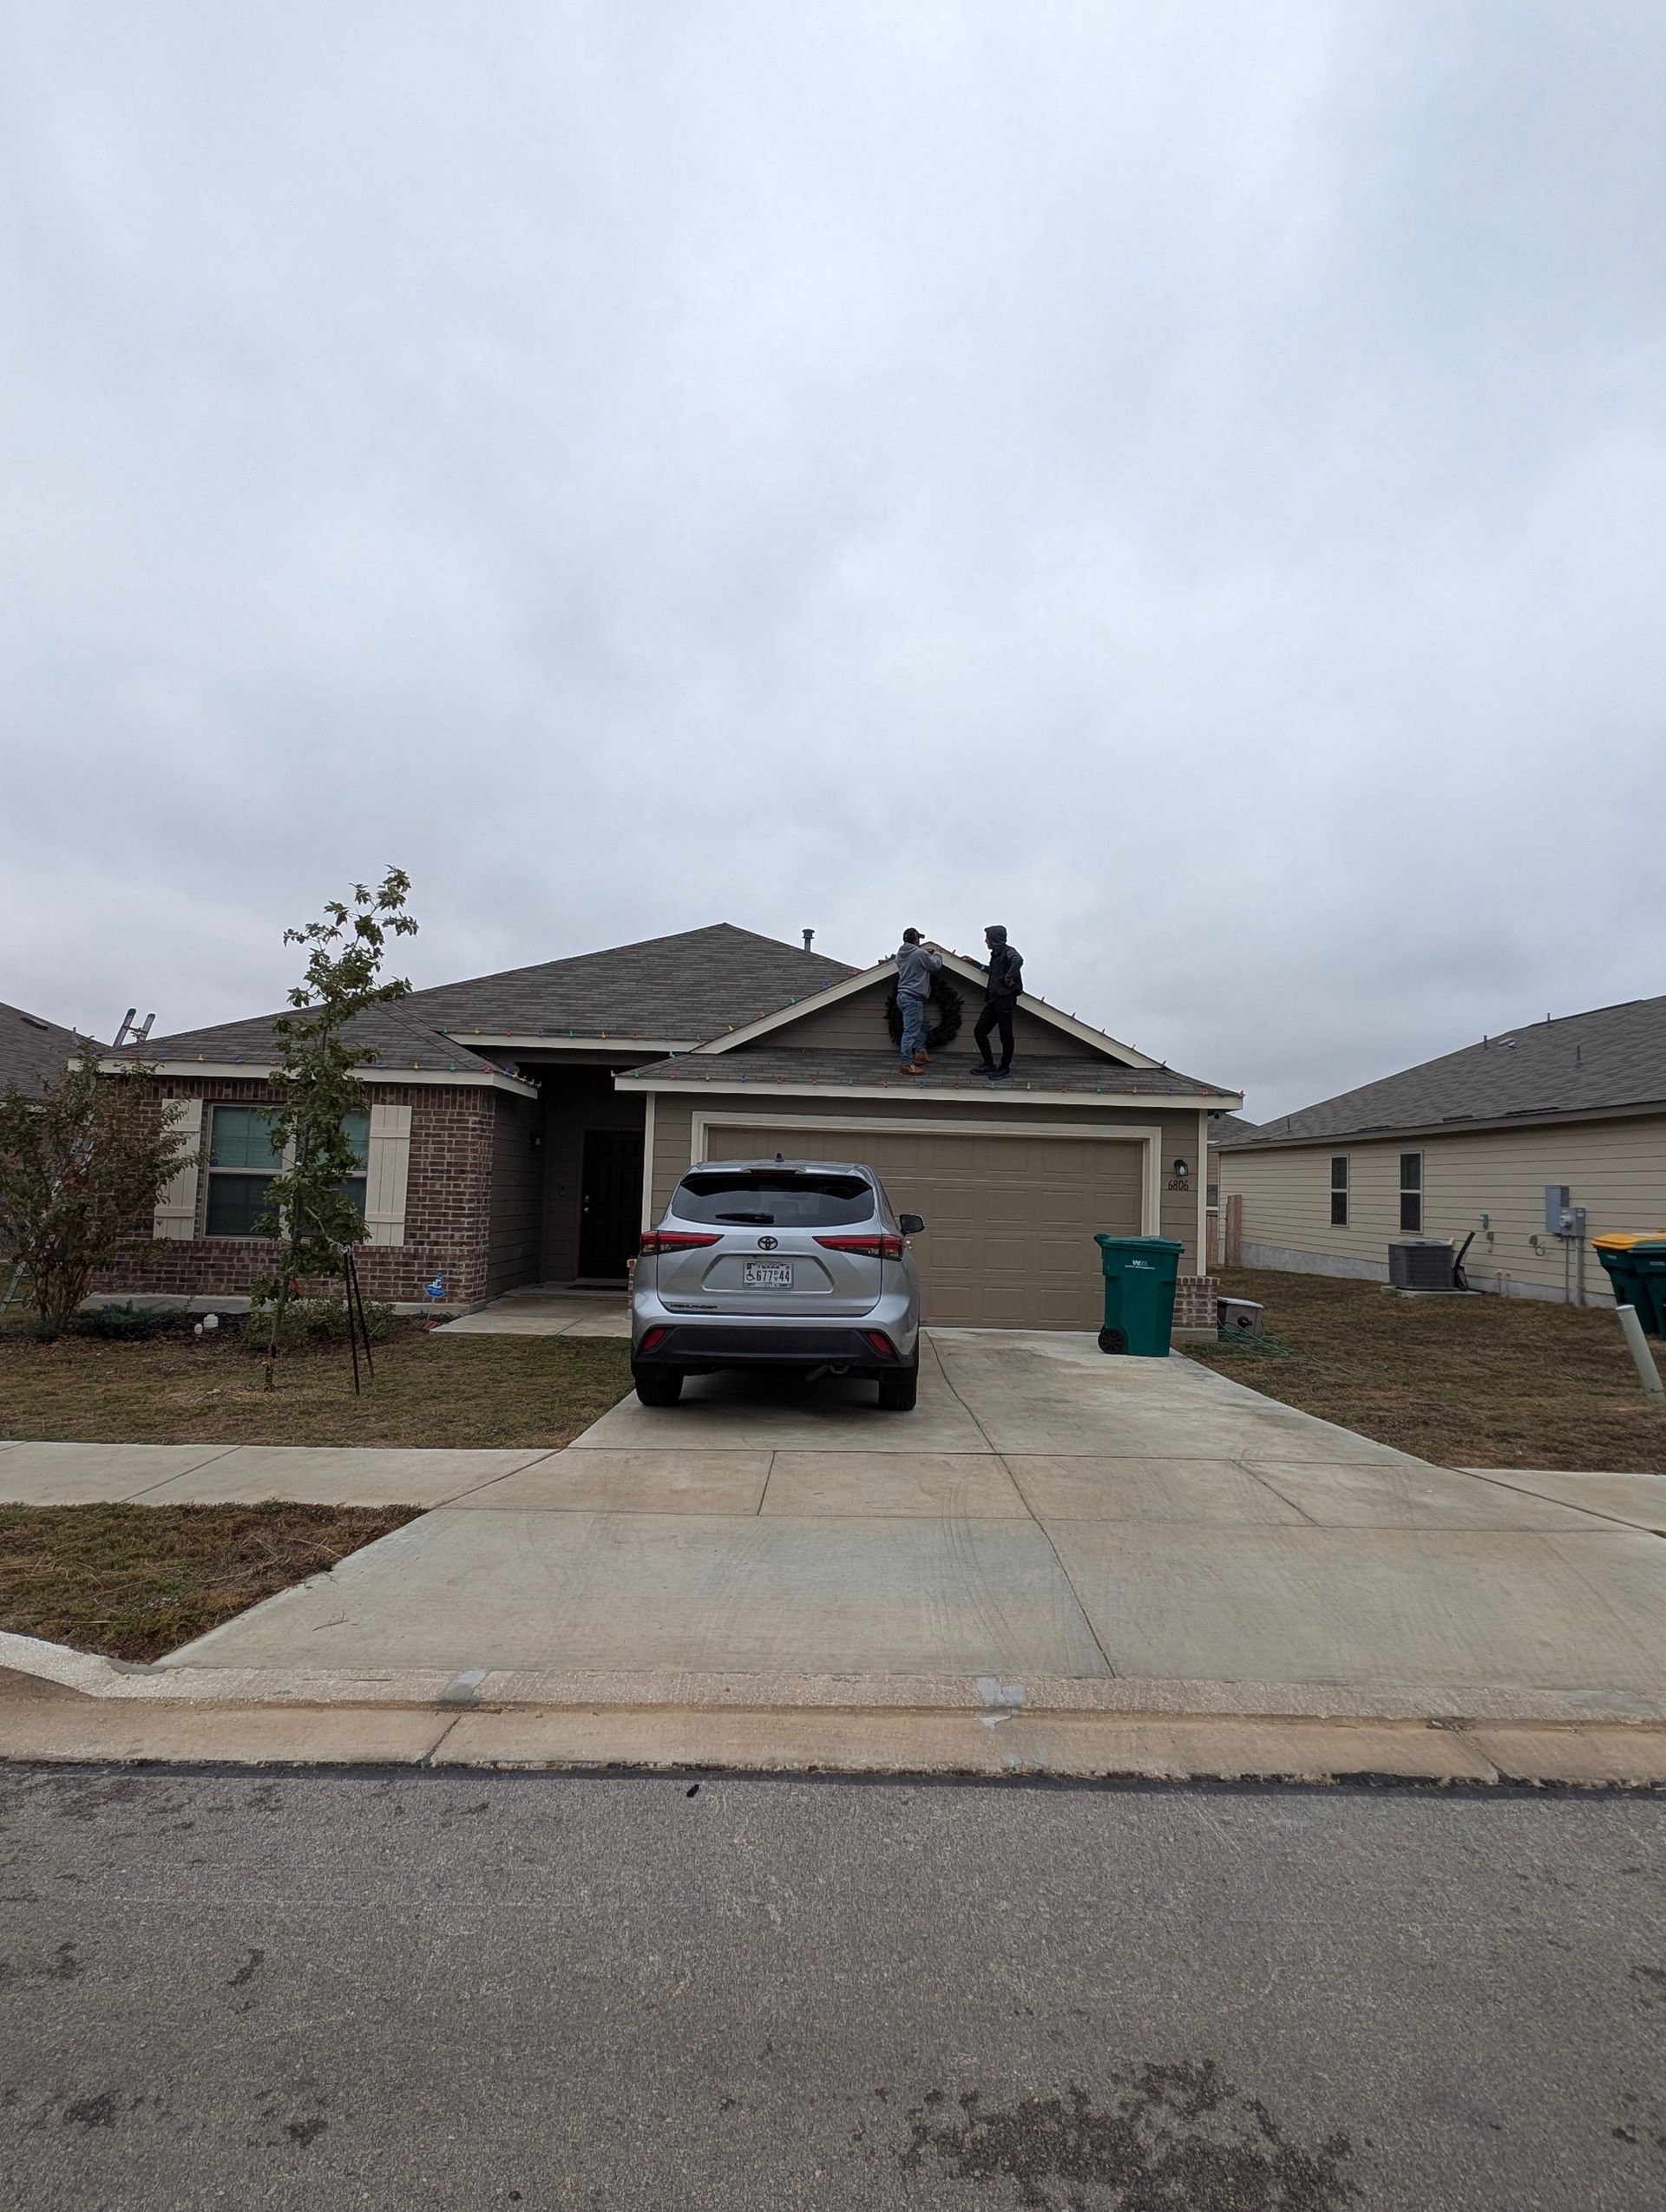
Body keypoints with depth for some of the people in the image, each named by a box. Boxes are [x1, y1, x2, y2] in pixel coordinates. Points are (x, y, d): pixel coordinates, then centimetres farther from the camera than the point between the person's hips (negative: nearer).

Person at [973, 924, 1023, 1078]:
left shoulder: (1008, 951, -9)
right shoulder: (995, 954, 18)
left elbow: (1018, 961, -33)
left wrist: (1009, 978, -26)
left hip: (1005, 999, -9)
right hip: (993, 999, 9)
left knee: (1005, 1036, -1)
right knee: (979, 1030, 7)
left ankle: (1005, 1068, 10)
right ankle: (989, 1065, 14)